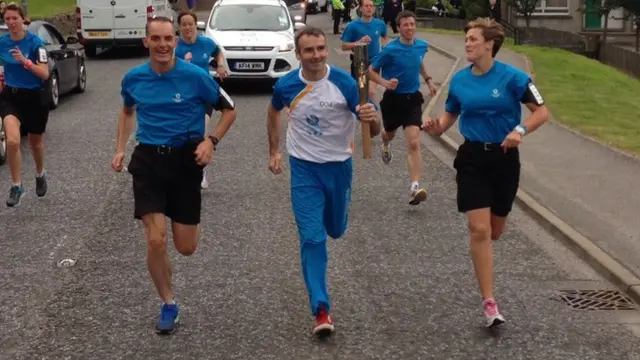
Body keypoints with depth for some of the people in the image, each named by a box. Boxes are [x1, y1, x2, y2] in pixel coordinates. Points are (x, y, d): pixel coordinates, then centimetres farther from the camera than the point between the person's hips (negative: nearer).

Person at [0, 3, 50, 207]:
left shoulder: (35, 42, -14)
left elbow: (45, 74, -18)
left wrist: (25, 61, -29)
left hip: (34, 98, -2)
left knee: (35, 142, 18)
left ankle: (40, 175, 47)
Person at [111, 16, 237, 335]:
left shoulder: (196, 76, -11)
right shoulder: (133, 78, -1)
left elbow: (229, 110, 1)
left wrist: (211, 141, -13)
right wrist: (120, 149, 10)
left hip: (185, 160, -1)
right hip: (148, 160, 1)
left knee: (186, 248, 3)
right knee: (156, 241, -10)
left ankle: (190, 224, 42)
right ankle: (168, 305, 13)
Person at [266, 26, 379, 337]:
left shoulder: (344, 83, -18)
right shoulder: (286, 85, -11)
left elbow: (371, 125, -16)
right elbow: (274, 112, 12)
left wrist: (371, 117, -40)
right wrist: (274, 152, 13)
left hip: (339, 165, 0)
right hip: (304, 168, 0)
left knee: (335, 230, 20)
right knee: (311, 237, -9)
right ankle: (321, 309, -5)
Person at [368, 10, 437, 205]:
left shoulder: (422, 46, -2)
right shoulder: (389, 50, -17)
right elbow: (372, 70, -8)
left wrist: (428, 80, 12)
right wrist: (385, 82, -25)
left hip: (413, 99, 1)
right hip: (393, 99, -1)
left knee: (414, 143, -13)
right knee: (390, 134, 24)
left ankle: (415, 188, -18)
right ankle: (385, 143, 65)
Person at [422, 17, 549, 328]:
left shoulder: (512, 77, -10)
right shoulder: (459, 80, 0)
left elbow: (542, 112, -7)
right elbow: (450, 115, 14)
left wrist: (520, 130, -25)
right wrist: (436, 128, -9)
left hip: (504, 158, -1)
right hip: (472, 159, 1)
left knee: (494, 231, 13)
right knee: (479, 230, -11)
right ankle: (489, 303, -7)